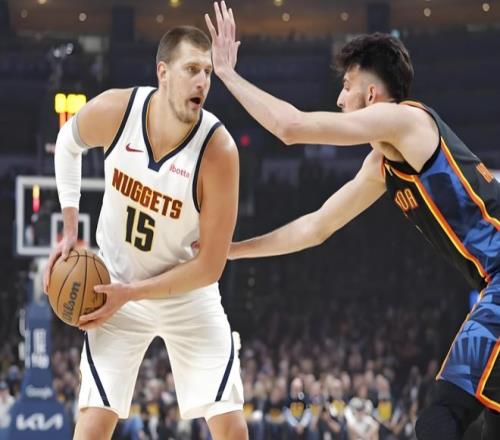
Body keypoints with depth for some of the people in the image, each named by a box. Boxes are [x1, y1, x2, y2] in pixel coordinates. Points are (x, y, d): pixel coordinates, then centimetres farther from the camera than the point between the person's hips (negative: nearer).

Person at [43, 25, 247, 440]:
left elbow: (209, 267, -20)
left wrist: (131, 293, -20)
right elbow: (68, 142, 8)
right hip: (115, 289, 1)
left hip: (189, 295, -1)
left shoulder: (218, 150, -26)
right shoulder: (114, 111, -19)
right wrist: (70, 228, 1)